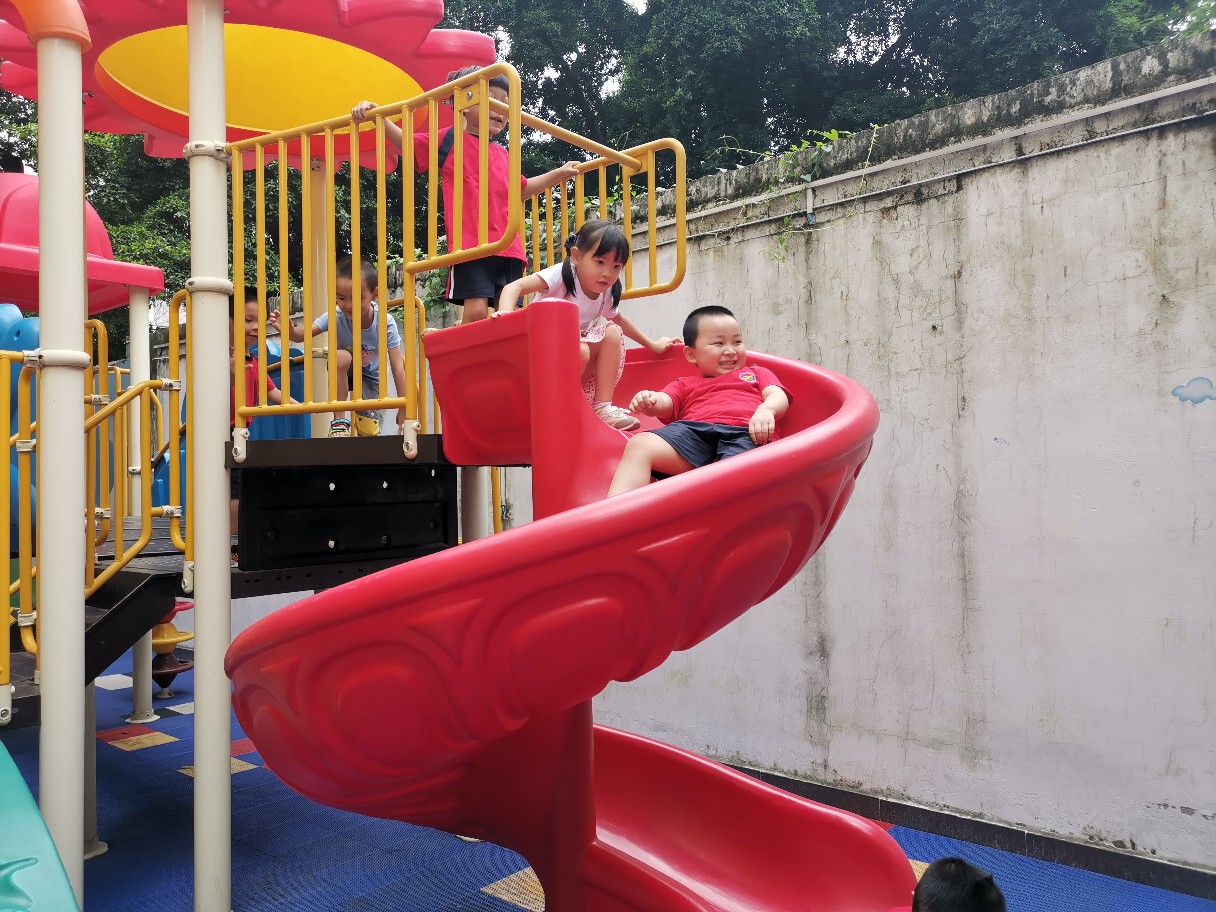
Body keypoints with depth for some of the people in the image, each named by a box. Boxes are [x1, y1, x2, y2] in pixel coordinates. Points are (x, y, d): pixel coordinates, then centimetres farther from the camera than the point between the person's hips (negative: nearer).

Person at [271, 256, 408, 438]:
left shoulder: (385, 322, -28)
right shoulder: (336, 317, -25)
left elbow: (397, 366, -27)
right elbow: (303, 334, -28)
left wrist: (403, 408, -27)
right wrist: (289, 329, -53)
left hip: (370, 376, 0)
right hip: (344, 371, 0)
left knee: (369, 433, -8)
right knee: (341, 357, -36)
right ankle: (339, 421, -24)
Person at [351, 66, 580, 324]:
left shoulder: (502, 154, 23)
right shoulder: (450, 139, 8)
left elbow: (522, 189, 38)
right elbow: (405, 142, 10)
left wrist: (560, 173, 37)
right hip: (470, 245, -6)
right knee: (476, 311, -17)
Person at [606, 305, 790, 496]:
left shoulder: (756, 374, 38)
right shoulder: (684, 385, 37)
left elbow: (779, 396, 19)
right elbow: (664, 403, 17)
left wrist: (766, 410, -9)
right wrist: (648, 401, -11)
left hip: (745, 432, -1)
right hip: (694, 430, 1)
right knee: (639, 444, -27)